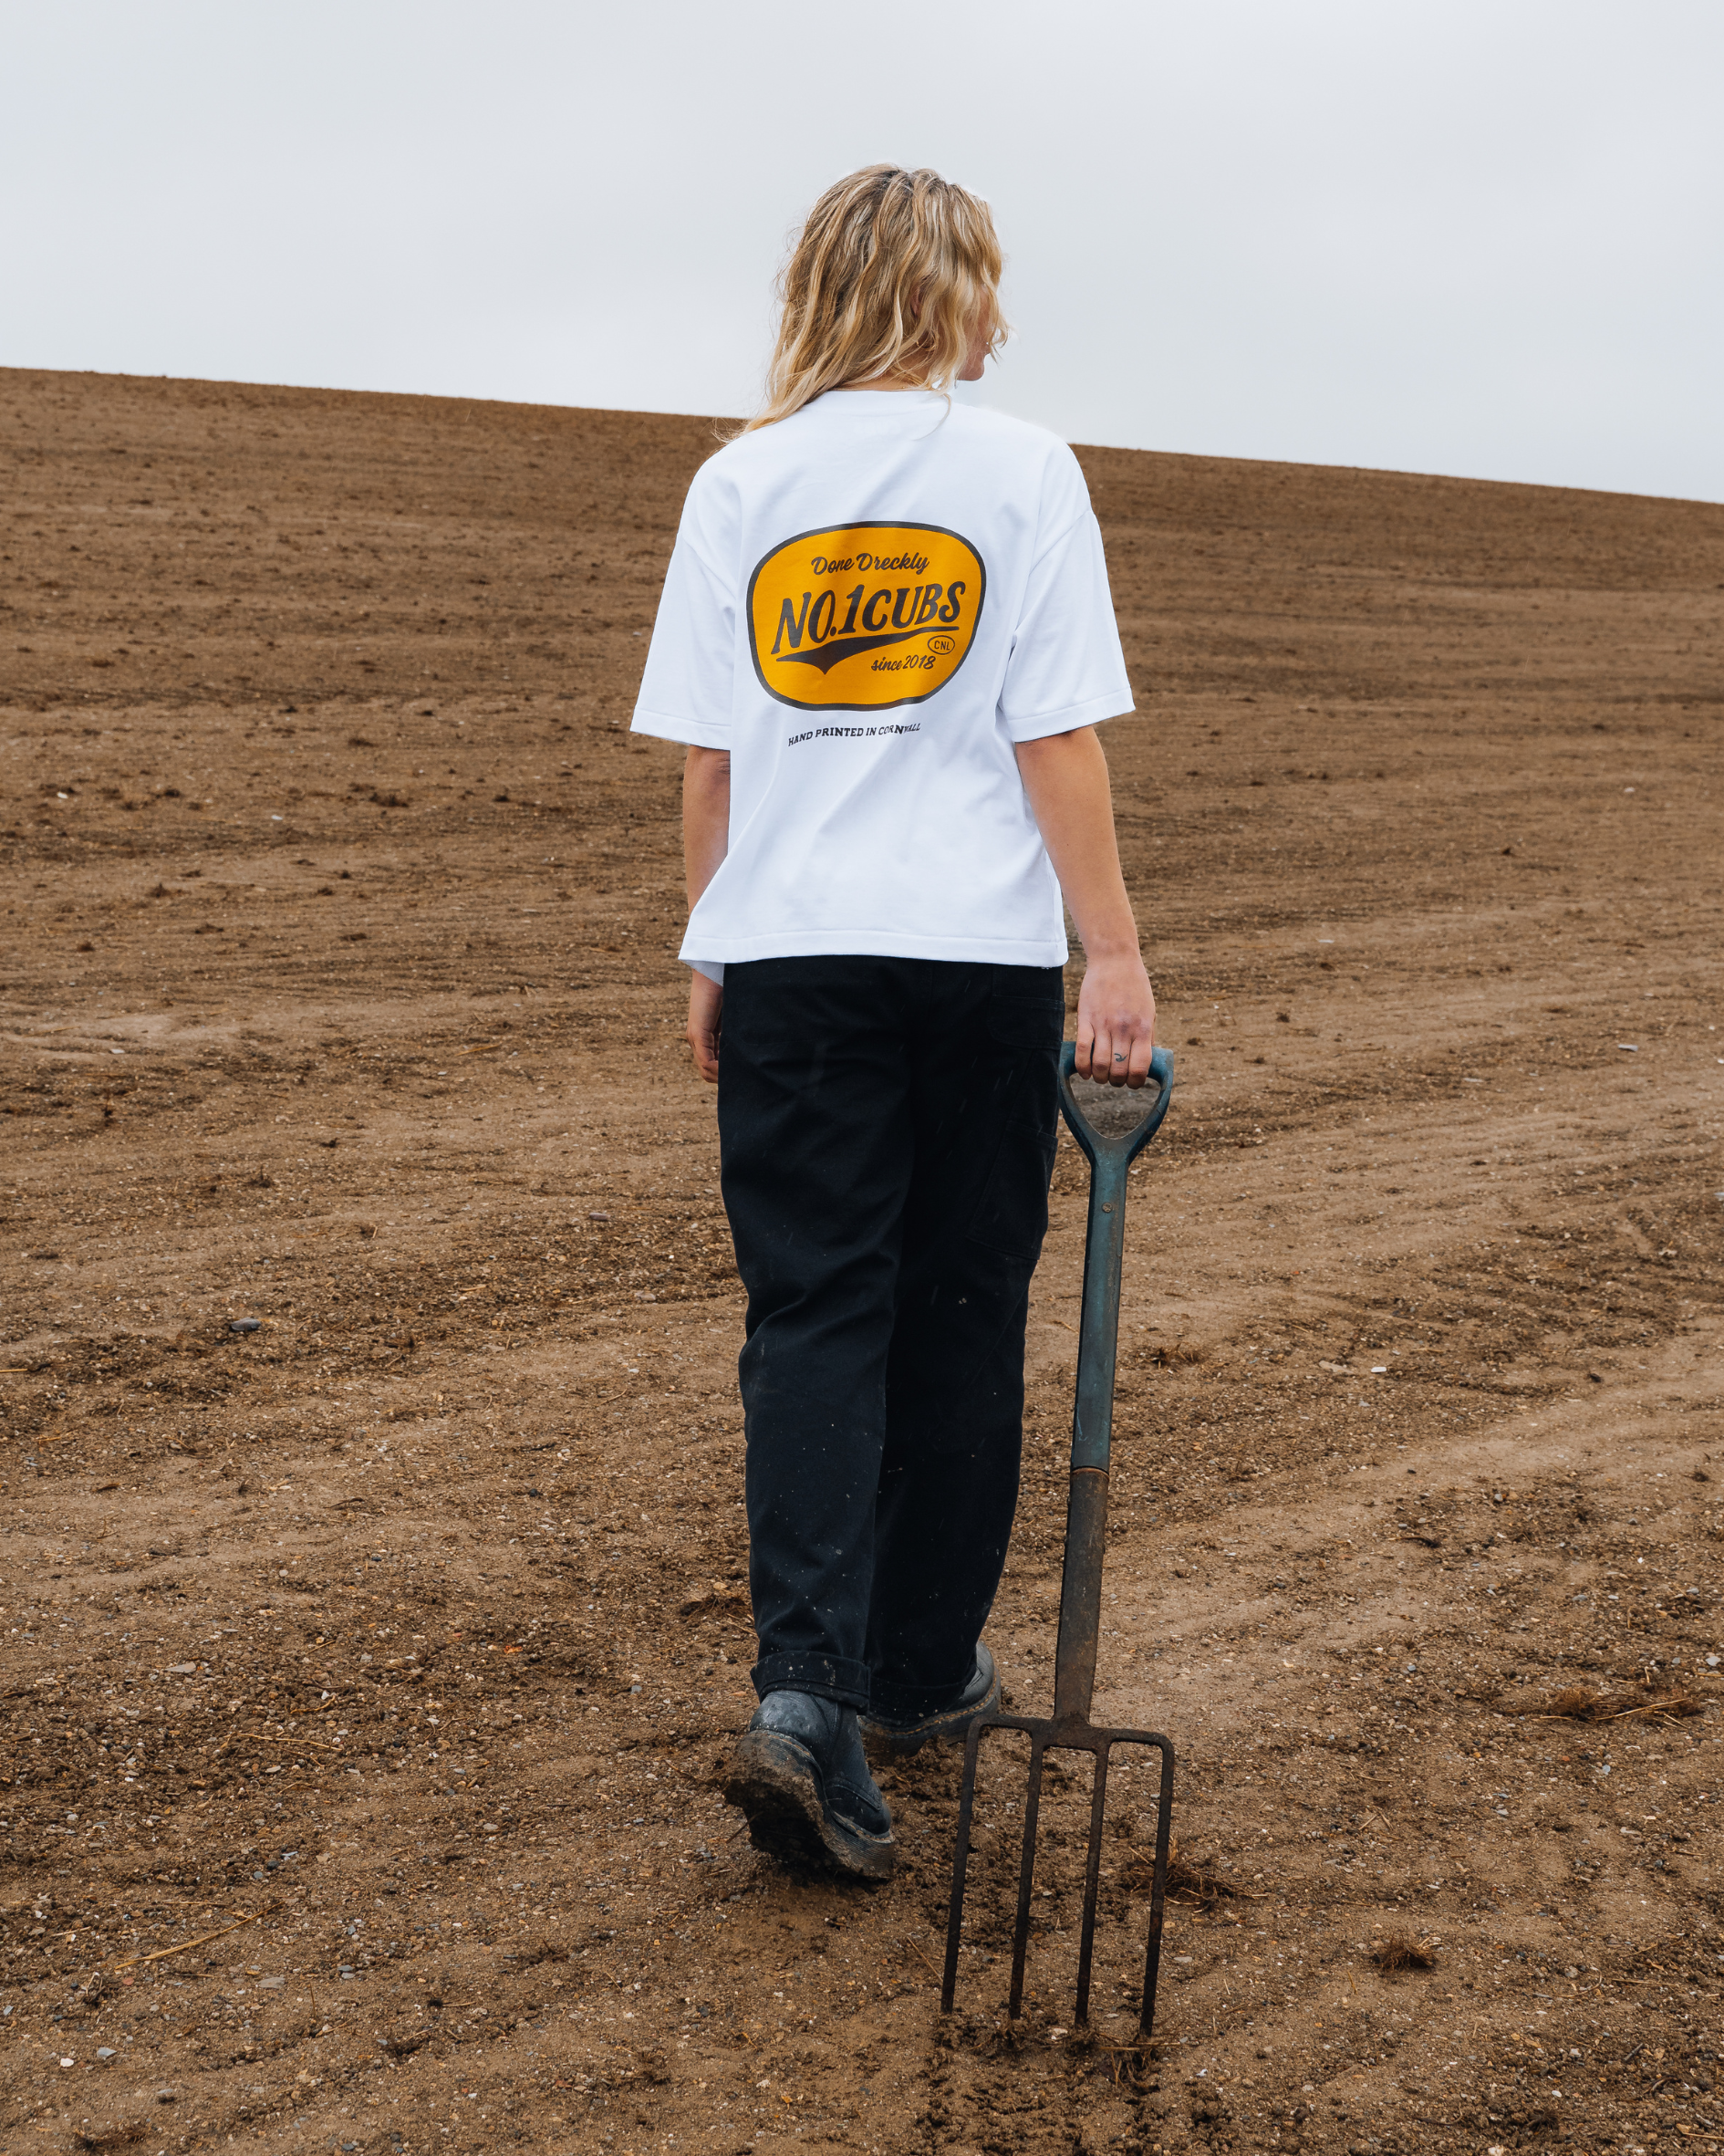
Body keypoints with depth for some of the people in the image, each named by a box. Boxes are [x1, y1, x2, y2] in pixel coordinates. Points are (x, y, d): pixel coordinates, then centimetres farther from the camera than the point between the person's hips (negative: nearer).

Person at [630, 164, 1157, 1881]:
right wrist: (1113, 955, -3)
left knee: (811, 1314, 3)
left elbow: (704, 756, 5)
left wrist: (709, 953, 15)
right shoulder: (1022, 473, -3)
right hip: (981, 950, -1)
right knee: (960, 1314, 12)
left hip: (791, 960, 1)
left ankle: (804, 1692, -13)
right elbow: (1057, 742, -7)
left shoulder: (740, 485, 4)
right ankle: (921, 1670, 25)